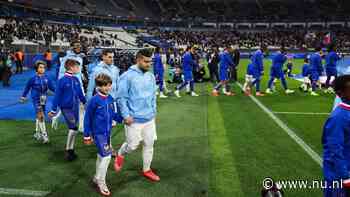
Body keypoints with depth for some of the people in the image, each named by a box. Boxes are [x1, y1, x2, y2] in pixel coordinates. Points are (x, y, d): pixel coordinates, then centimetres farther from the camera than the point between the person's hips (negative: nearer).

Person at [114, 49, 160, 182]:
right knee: (132, 145, 4)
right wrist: (126, 115, -15)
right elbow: (121, 98, -12)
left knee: (149, 144, 13)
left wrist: (153, 112, 13)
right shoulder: (127, 76, -13)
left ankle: (147, 170, 31)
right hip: (134, 119, -6)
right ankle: (120, 155, 38)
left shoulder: (151, 76, 5)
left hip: (149, 118, 6)